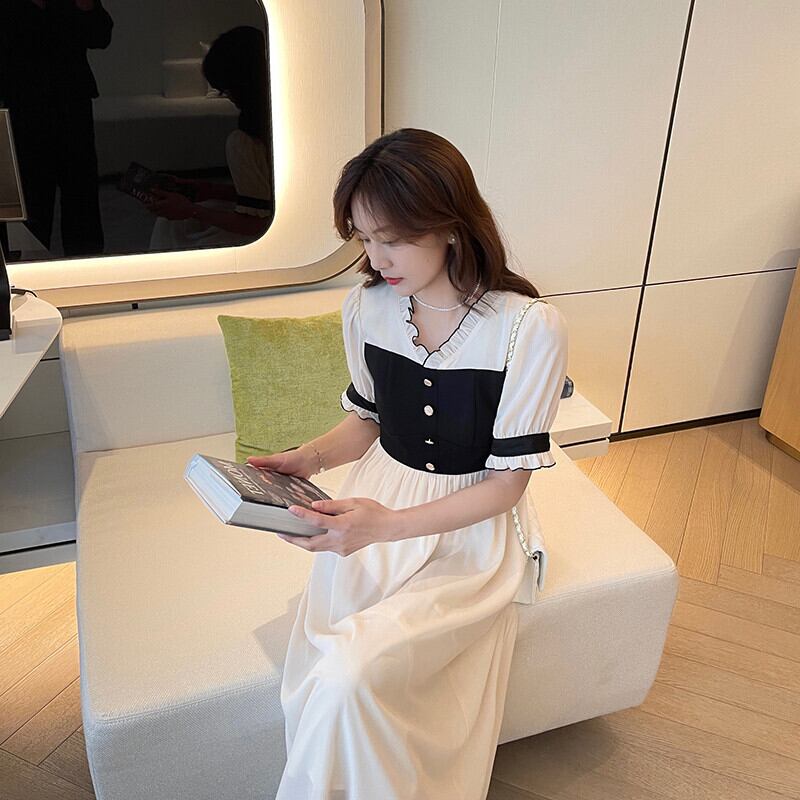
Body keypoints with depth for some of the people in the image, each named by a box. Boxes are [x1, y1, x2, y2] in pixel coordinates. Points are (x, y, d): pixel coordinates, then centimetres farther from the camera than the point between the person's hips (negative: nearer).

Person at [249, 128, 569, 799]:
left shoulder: (531, 328, -17)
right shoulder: (366, 305, -1)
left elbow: (506, 481, -13)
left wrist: (388, 524, -25)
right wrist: (312, 456, -7)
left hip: (470, 531, -3)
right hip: (374, 515, 4)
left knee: (347, 674, -24)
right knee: (321, 681, -19)